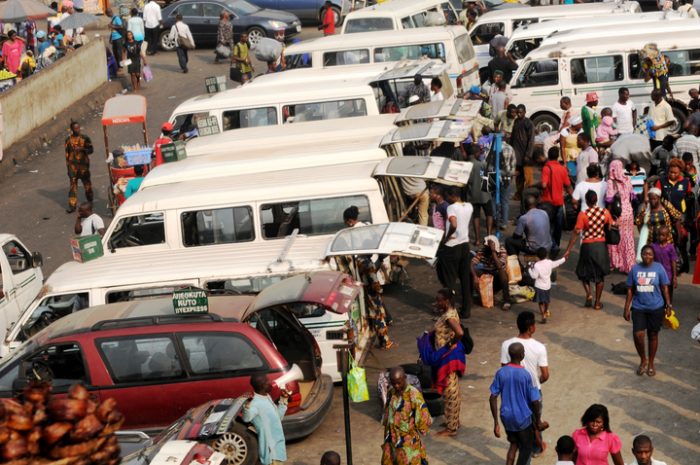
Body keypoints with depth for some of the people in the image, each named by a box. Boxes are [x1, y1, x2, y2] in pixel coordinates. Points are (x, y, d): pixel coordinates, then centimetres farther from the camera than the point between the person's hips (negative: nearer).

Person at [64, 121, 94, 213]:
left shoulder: (85, 138, -1)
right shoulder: (68, 139, 3)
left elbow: (91, 150, -1)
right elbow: (67, 153, 10)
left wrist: (82, 149, -19)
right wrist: (68, 165, 9)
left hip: (83, 164, 0)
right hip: (73, 165, 0)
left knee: (87, 183, 10)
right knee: (73, 185, -3)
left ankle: (90, 202, 29)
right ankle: (72, 206, -3)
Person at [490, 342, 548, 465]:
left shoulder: (501, 372, -8)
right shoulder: (526, 375, -20)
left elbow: (493, 398, -7)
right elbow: (535, 402, -16)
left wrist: (496, 422, 1)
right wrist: (538, 421, 0)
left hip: (507, 417, 4)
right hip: (523, 418, -4)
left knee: (514, 444, 27)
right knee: (526, 449, 16)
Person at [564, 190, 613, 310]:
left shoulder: (583, 214, -15)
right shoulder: (605, 212, -5)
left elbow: (576, 233, -14)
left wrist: (568, 250, -9)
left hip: (588, 246, -3)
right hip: (601, 246, 3)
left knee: (583, 273, 18)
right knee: (600, 275, 15)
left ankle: (589, 295, -1)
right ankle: (597, 302, 18)